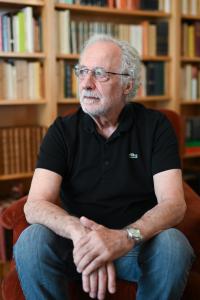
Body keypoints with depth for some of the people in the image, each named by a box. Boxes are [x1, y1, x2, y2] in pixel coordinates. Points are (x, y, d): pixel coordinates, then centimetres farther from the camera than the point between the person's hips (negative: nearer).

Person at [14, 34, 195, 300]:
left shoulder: (155, 126, -5)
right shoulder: (63, 130, -3)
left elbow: (173, 203, -15)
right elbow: (35, 205, -15)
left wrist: (125, 237, -36)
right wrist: (80, 231, -37)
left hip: (138, 242, 0)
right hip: (78, 241, 1)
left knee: (172, 244, -31)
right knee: (31, 242, -28)